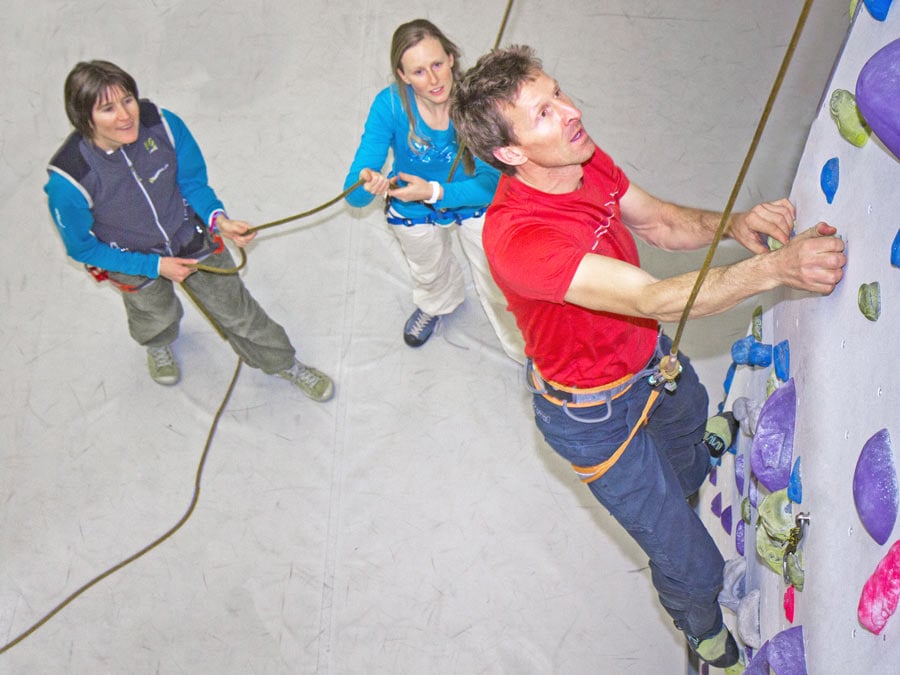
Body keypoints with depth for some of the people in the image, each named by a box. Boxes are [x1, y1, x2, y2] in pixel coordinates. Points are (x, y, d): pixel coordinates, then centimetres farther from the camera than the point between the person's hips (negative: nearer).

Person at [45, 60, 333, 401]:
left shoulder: (162, 124, -31)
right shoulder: (68, 180, -37)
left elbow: (193, 181, -12)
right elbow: (82, 247, -19)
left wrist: (218, 219, -31)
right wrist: (155, 266, -19)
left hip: (194, 241, 1)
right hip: (136, 264, -1)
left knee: (236, 310, 18)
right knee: (157, 316, 31)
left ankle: (283, 363, 47)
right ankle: (159, 345, 70)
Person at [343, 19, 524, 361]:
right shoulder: (390, 105, -34)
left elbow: (492, 182, -34)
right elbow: (354, 195, -34)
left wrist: (435, 191, -50)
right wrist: (367, 184, -59)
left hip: (476, 204, -2)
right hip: (413, 211, 2)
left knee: (500, 289, 12)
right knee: (429, 273, 34)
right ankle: (436, 304, 73)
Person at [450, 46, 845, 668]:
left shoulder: (583, 159, -16)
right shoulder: (517, 238, -43)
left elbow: (661, 223, -5)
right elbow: (655, 299, -46)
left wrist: (731, 223, -24)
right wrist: (776, 268, -50)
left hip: (649, 356, 8)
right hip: (595, 414, -7)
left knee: (691, 411, 41)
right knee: (693, 567, 7)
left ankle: (695, 471, 78)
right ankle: (706, 632, 44)